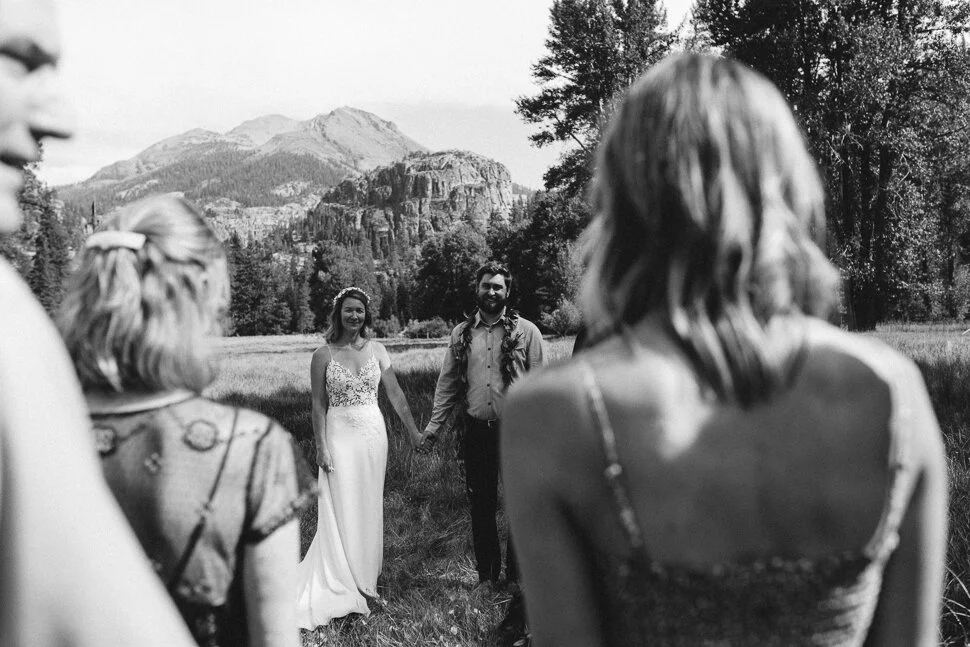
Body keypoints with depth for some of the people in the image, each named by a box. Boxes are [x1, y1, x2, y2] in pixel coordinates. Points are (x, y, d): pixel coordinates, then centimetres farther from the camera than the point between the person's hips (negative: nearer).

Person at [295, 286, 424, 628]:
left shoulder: (376, 350, 4)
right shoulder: (323, 355, -4)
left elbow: (394, 392, 7)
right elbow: (318, 404, -4)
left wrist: (413, 430, 7)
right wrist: (321, 446, -9)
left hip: (373, 433, 3)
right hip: (339, 434, -3)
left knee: (369, 507, 10)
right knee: (341, 510, -1)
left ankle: (365, 580, 23)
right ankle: (342, 588, 10)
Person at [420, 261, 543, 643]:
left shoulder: (526, 331, -1)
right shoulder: (461, 334, 9)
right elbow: (447, 383, 12)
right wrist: (433, 428, 9)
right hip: (477, 433, 3)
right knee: (480, 508, 11)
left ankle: (518, 589, 5)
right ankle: (487, 578, 25)